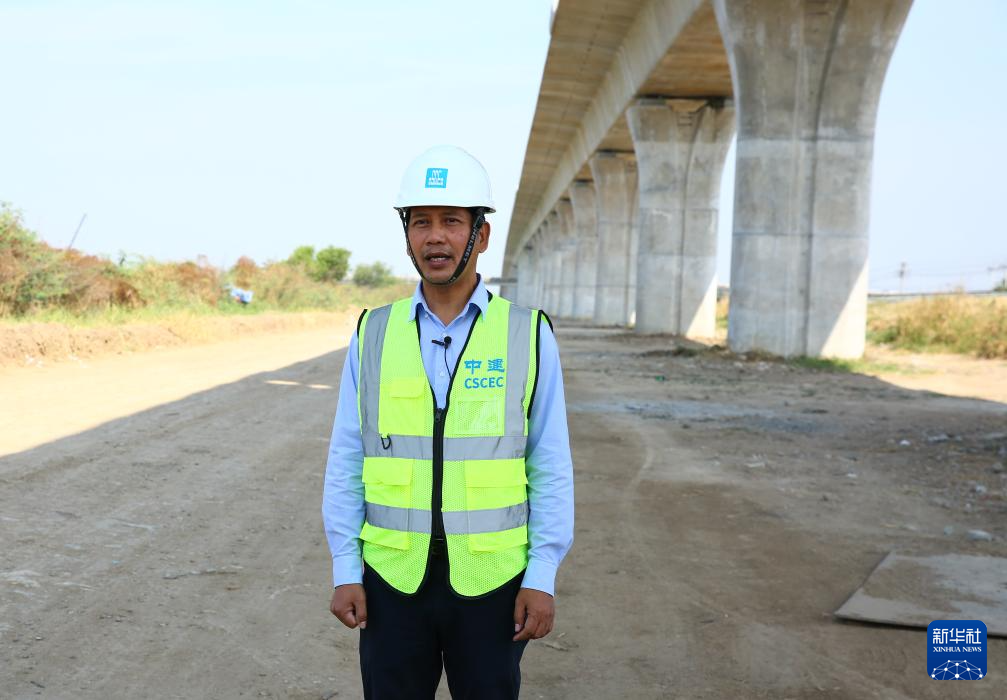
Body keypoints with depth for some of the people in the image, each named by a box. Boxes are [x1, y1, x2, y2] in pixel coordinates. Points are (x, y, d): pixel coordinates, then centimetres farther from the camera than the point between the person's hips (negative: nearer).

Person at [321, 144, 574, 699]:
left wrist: (542, 577, -8)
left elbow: (551, 467, -4)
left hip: (490, 578, -1)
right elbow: (346, 461, 2)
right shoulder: (373, 336, 0)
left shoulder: (529, 336, -5)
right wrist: (344, 571, -2)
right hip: (393, 577, 1)